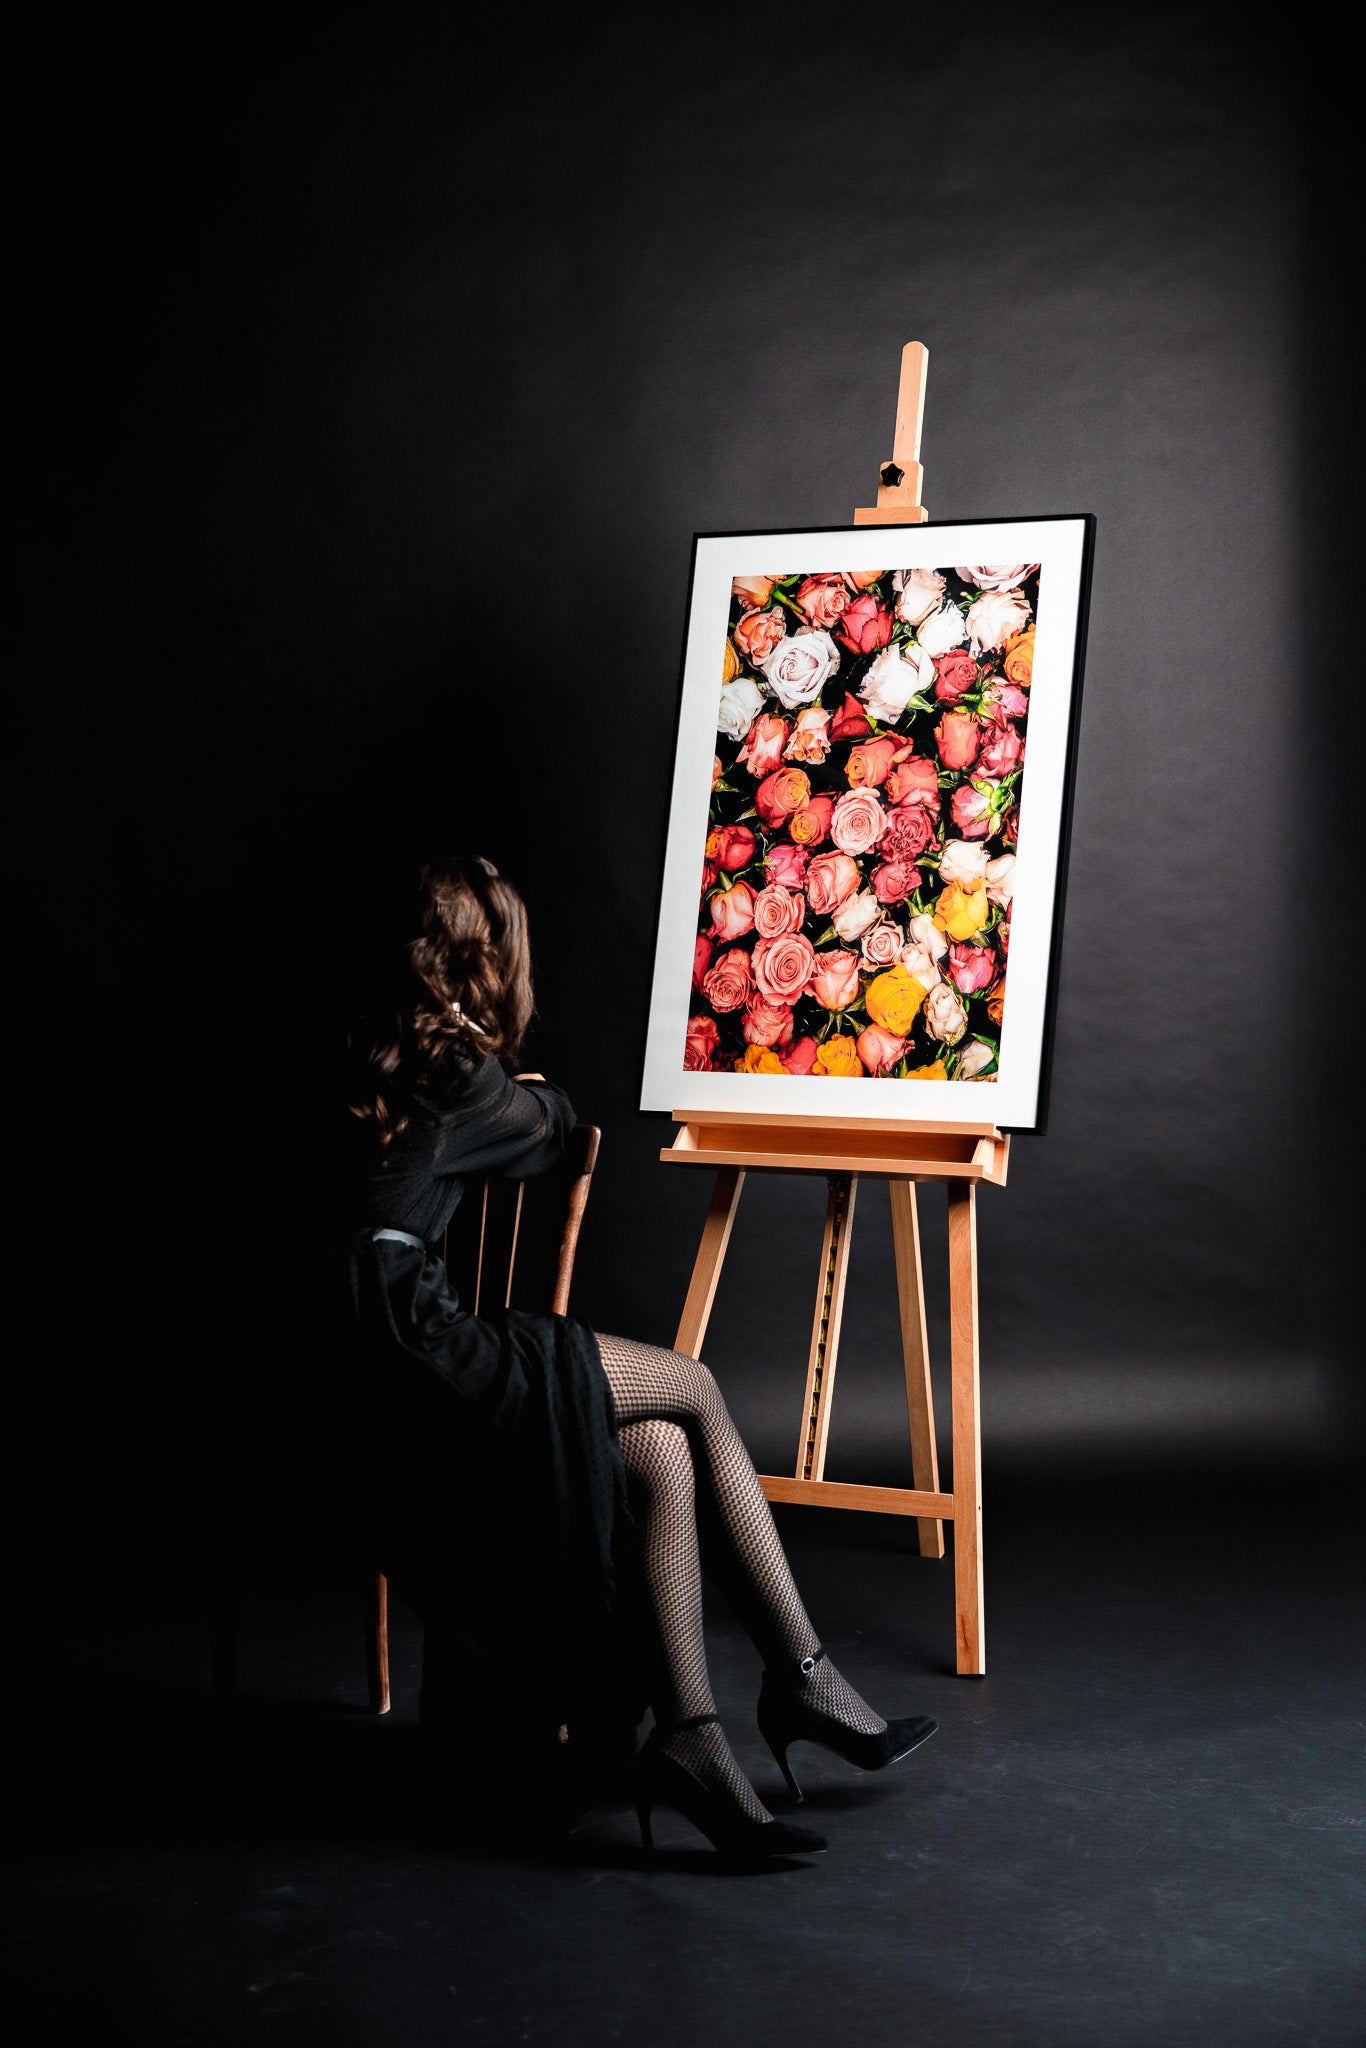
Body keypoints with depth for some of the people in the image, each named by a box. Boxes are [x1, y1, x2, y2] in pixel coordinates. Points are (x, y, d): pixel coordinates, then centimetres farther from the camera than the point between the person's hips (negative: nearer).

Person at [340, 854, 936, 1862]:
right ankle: (803, 1676, 3)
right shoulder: (458, 1075, -5)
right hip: (415, 1353, -8)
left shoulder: (369, 1057, 15)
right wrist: (534, 1090, 38)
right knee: (695, 1391, -1)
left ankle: (690, 1738, -4)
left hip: (387, 1352, 8)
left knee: (661, 1452, 1)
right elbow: (551, 1124, 17)